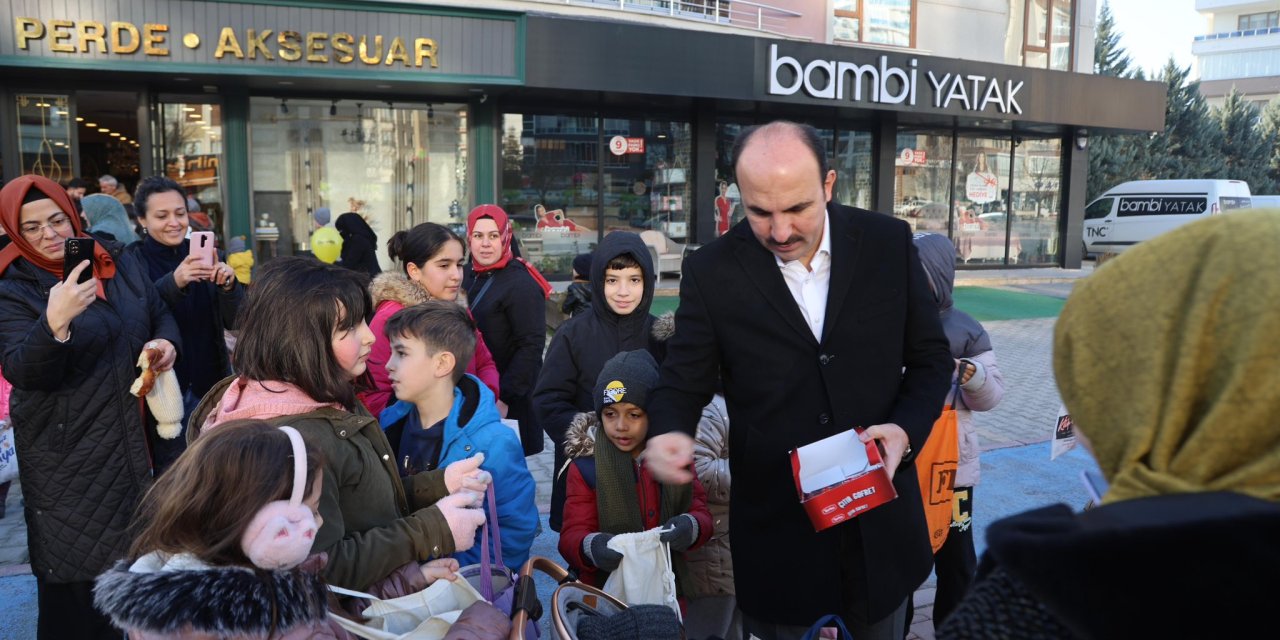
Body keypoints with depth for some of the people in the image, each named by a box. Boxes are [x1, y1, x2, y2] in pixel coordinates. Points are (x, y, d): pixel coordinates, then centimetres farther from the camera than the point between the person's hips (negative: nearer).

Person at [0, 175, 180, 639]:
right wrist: (55, 321, -38)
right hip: (66, 451, -5)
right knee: (74, 566, 2)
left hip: (132, 438, 5)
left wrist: (166, 342, -5)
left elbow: (160, 315, 18)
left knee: (136, 549, 16)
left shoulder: (121, 267, 5)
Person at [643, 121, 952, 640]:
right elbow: (683, 382, -3)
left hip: (881, 524, 2)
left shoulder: (889, 243, -6)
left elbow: (930, 357, 3)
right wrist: (669, 434, -25)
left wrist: (906, 428, -15)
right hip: (777, 530, -2)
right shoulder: (712, 271, -10)